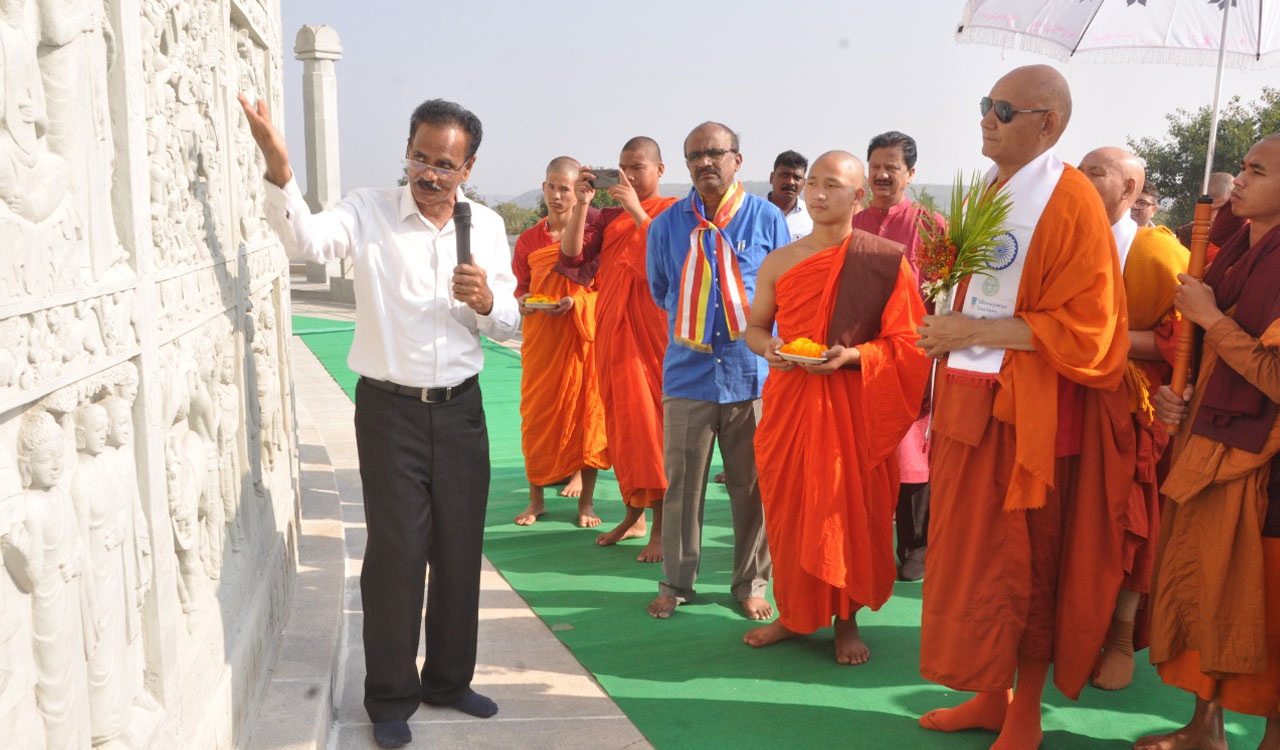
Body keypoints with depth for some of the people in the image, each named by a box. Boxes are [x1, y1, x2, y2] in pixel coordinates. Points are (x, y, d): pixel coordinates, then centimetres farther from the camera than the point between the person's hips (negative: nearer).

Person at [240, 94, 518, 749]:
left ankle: (450, 678, 31)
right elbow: (305, 238, -24)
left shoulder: (487, 226, 5)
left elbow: (508, 325, 9)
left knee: (460, 549, 12)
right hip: (390, 408, -3)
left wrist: (486, 302, -13)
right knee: (396, 552, 0)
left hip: (460, 407, 4)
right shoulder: (369, 211, -5)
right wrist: (278, 168, -40)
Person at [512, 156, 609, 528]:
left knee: (586, 411, 1)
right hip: (540, 336, 2)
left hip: (582, 332, -2)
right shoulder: (529, 240, 7)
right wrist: (522, 302, -6)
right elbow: (520, 286, 16)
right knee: (536, 413, 4)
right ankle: (536, 498, 17)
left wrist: (576, 301, -16)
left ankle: (586, 500, 12)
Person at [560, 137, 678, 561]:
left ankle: (660, 526, 2)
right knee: (621, 420, 10)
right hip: (612, 331, 5)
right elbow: (572, 259, 2)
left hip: (653, 330, -5)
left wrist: (636, 211, -19)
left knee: (653, 420, -5)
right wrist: (581, 204, -6)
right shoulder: (609, 216, 13)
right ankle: (633, 515, 22)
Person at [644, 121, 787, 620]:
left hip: (753, 373, -1)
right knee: (681, 483, 5)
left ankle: (751, 584, 21)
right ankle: (676, 583, 20)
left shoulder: (766, 219, 2)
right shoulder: (667, 225, 6)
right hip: (688, 372, 1)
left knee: (753, 486, 6)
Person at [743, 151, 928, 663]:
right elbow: (754, 327, 15)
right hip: (789, 401, 3)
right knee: (787, 509, 8)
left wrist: (853, 356, -18)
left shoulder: (887, 261, -4)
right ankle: (794, 614, 25)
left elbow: (907, 343, -3)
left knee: (849, 510, 2)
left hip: (854, 407, -3)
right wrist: (768, 347, -7)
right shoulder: (779, 262, 6)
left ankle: (846, 620, 20)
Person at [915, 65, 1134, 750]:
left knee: (1026, 567, 5)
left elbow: (1082, 330, -16)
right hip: (971, 403, 7)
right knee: (971, 558, 13)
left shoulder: (1069, 202, -13)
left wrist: (974, 331, -18)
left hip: (1027, 415, -7)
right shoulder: (989, 188, 11)